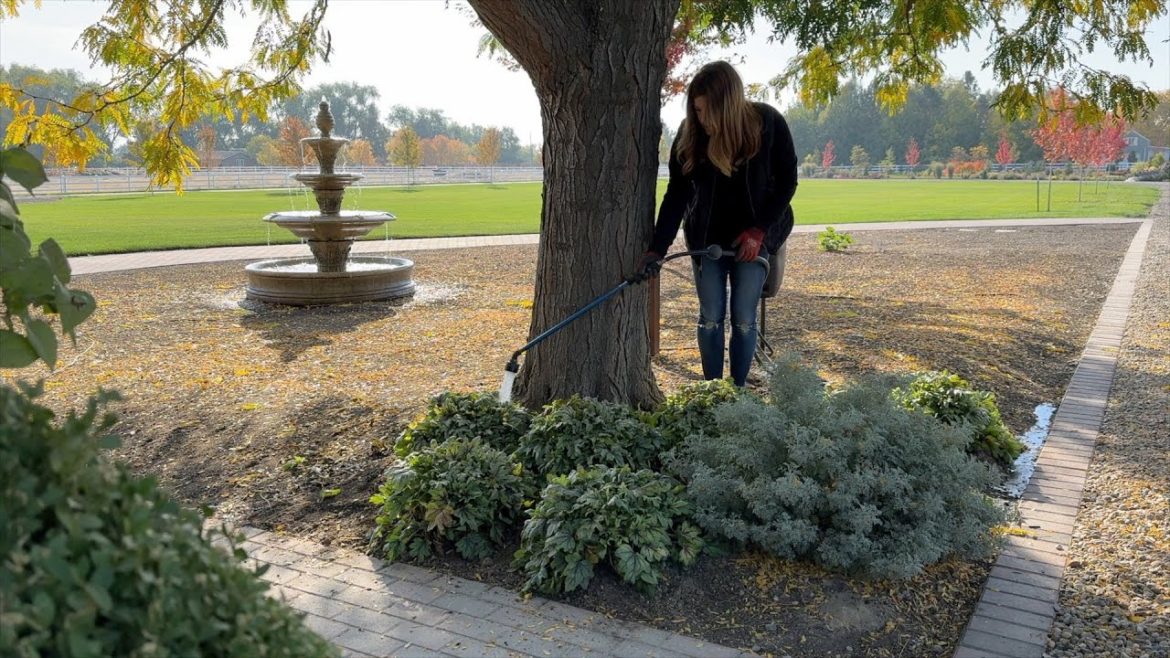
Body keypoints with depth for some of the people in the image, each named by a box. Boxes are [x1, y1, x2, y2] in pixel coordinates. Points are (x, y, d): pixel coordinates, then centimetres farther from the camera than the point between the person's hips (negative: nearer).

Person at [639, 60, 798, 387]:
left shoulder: (768, 123, -17)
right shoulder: (690, 132, -13)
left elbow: (787, 181, -7)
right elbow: (677, 194, -12)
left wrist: (758, 230, -15)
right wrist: (657, 248, -20)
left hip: (753, 236, -1)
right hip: (707, 236, 2)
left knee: (743, 319, -2)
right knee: (711, 317, 4)